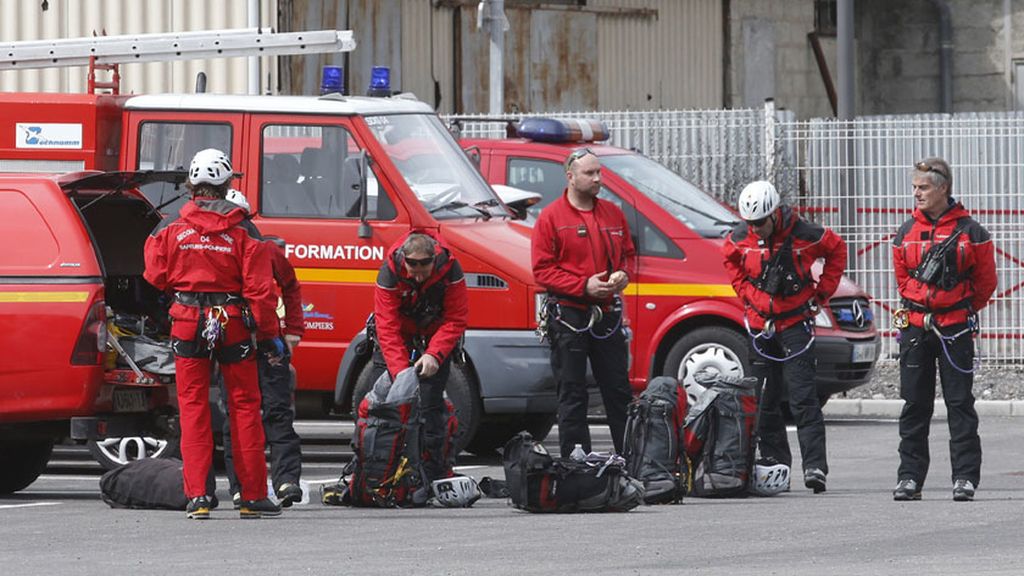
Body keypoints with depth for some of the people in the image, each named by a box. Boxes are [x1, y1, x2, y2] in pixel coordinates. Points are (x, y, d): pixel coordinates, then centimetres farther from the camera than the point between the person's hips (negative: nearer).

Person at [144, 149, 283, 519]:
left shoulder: (171, 227, -2)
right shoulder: (243, 231, -5)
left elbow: (156, 277, 4)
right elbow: (260, 288, -7)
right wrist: (269, 336, -1)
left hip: (187, 323, 1)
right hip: (233, 326, -1)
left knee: (193, 408, 5)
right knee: (244, 406, 8)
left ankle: (197, 495, -2)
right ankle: (253, 496, 11)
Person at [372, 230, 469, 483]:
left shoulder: (450, 270, -24)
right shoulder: (389, 273, -26)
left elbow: (456, 319, -19)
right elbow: (387, 328, -29)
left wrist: (434, 355, -33)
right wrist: (400, 371, -39)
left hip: (436, 341, 0)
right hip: (396, 340, 0)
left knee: (430, 405, -10)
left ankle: (433, 475, -7)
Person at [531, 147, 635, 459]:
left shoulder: (613, 214, 11)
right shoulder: (551, 217, -4)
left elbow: (628, 254, 21)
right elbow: (542, 270, -8)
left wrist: (623, 275, -2)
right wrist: (584, 286, -17)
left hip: (608, 314, 5)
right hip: (568, 314, -5)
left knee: (619, 392, 8)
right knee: (573, 396, 0)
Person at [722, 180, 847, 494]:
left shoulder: (804, 234, -14)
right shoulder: (740, 238, -4)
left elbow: (836, 250, 5)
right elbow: (730, 260, 19)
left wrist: (822, 292, 1)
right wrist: (746, 293, 7)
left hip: (795, 323, -4)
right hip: (760, 323, 4)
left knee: (803, 396, -11)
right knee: (764, 399, 7)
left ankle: (815, 467, -14)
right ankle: (774, 462, 16)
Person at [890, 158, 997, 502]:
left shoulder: (970, 232, -4)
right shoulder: (906, 232, 7)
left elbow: (986, 280, 4)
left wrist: (963, 310, 9)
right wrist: (919, 304, 13)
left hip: (955, 328, -3)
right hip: (914, 327, 3)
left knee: (960, 403, -2)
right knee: (914, 405, 5)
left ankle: (965, 477, -1)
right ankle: (910, 476, 8)